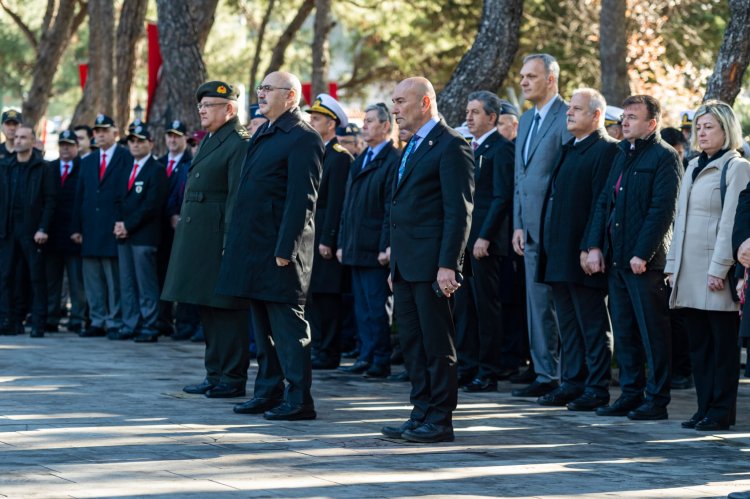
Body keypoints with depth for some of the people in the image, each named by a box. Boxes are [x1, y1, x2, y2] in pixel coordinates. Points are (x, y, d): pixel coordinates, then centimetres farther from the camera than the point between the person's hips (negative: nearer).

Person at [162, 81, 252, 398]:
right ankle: (215, 375, 19)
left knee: (226, 310, -5)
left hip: (218, 238, -10)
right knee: (207, 310, 13)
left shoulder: (239, 144, -12)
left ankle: (233, 378, 0)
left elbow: (237, 197, -17)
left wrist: (230, 241, -21)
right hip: (198, 238, 10)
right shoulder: (209, 142, 18)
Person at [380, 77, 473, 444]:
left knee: (437, 344, -3)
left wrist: (447, 265, -21)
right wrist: (395, 265, 19)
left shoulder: (450, 146, -10)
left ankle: (441, 420, 1)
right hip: (405, 263, 9)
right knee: (411, 342, 10)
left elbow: (459, 211, -15)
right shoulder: (412, 148, 19)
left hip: (431, 263, -9)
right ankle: (422, 413, 16)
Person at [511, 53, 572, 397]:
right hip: (532, 228, 9)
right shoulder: (526, 121, 18)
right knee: (537, 304, 11)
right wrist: (518, 224, 14)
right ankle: (546, 376, 16)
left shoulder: (567, 117, -10)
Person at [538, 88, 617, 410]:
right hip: (559, 252, 9)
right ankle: (572, 383, 20)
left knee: (593, 326, -2)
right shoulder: (569, 149, 18)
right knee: (568, 326, 14)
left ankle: (597, 389, 2)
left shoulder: (605, 150, -11)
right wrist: (547, 245, 15)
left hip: (581, 253, -9)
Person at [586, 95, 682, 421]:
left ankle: (657, 400, 2)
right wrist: (595, 246, 6)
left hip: (645, 260, -8)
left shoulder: (664, 158, -8)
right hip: (616, 259, 8)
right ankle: (631, 394, 18)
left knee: (653, 332, -3)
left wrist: (642, 255, -18)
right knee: (624, 332, 11)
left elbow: (662, 210, -15)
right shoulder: (623, 154, 17)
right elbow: (604, 201, 17)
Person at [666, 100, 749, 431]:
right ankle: (705, 407, 14)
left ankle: (721, 411, 1)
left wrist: (719, 268, -18)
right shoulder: (694, 167, 17)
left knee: (723, 342, -3)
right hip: (690, 271, 7)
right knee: (698, 343, 8)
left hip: (717, 272, -7)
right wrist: (672, 263, 14)